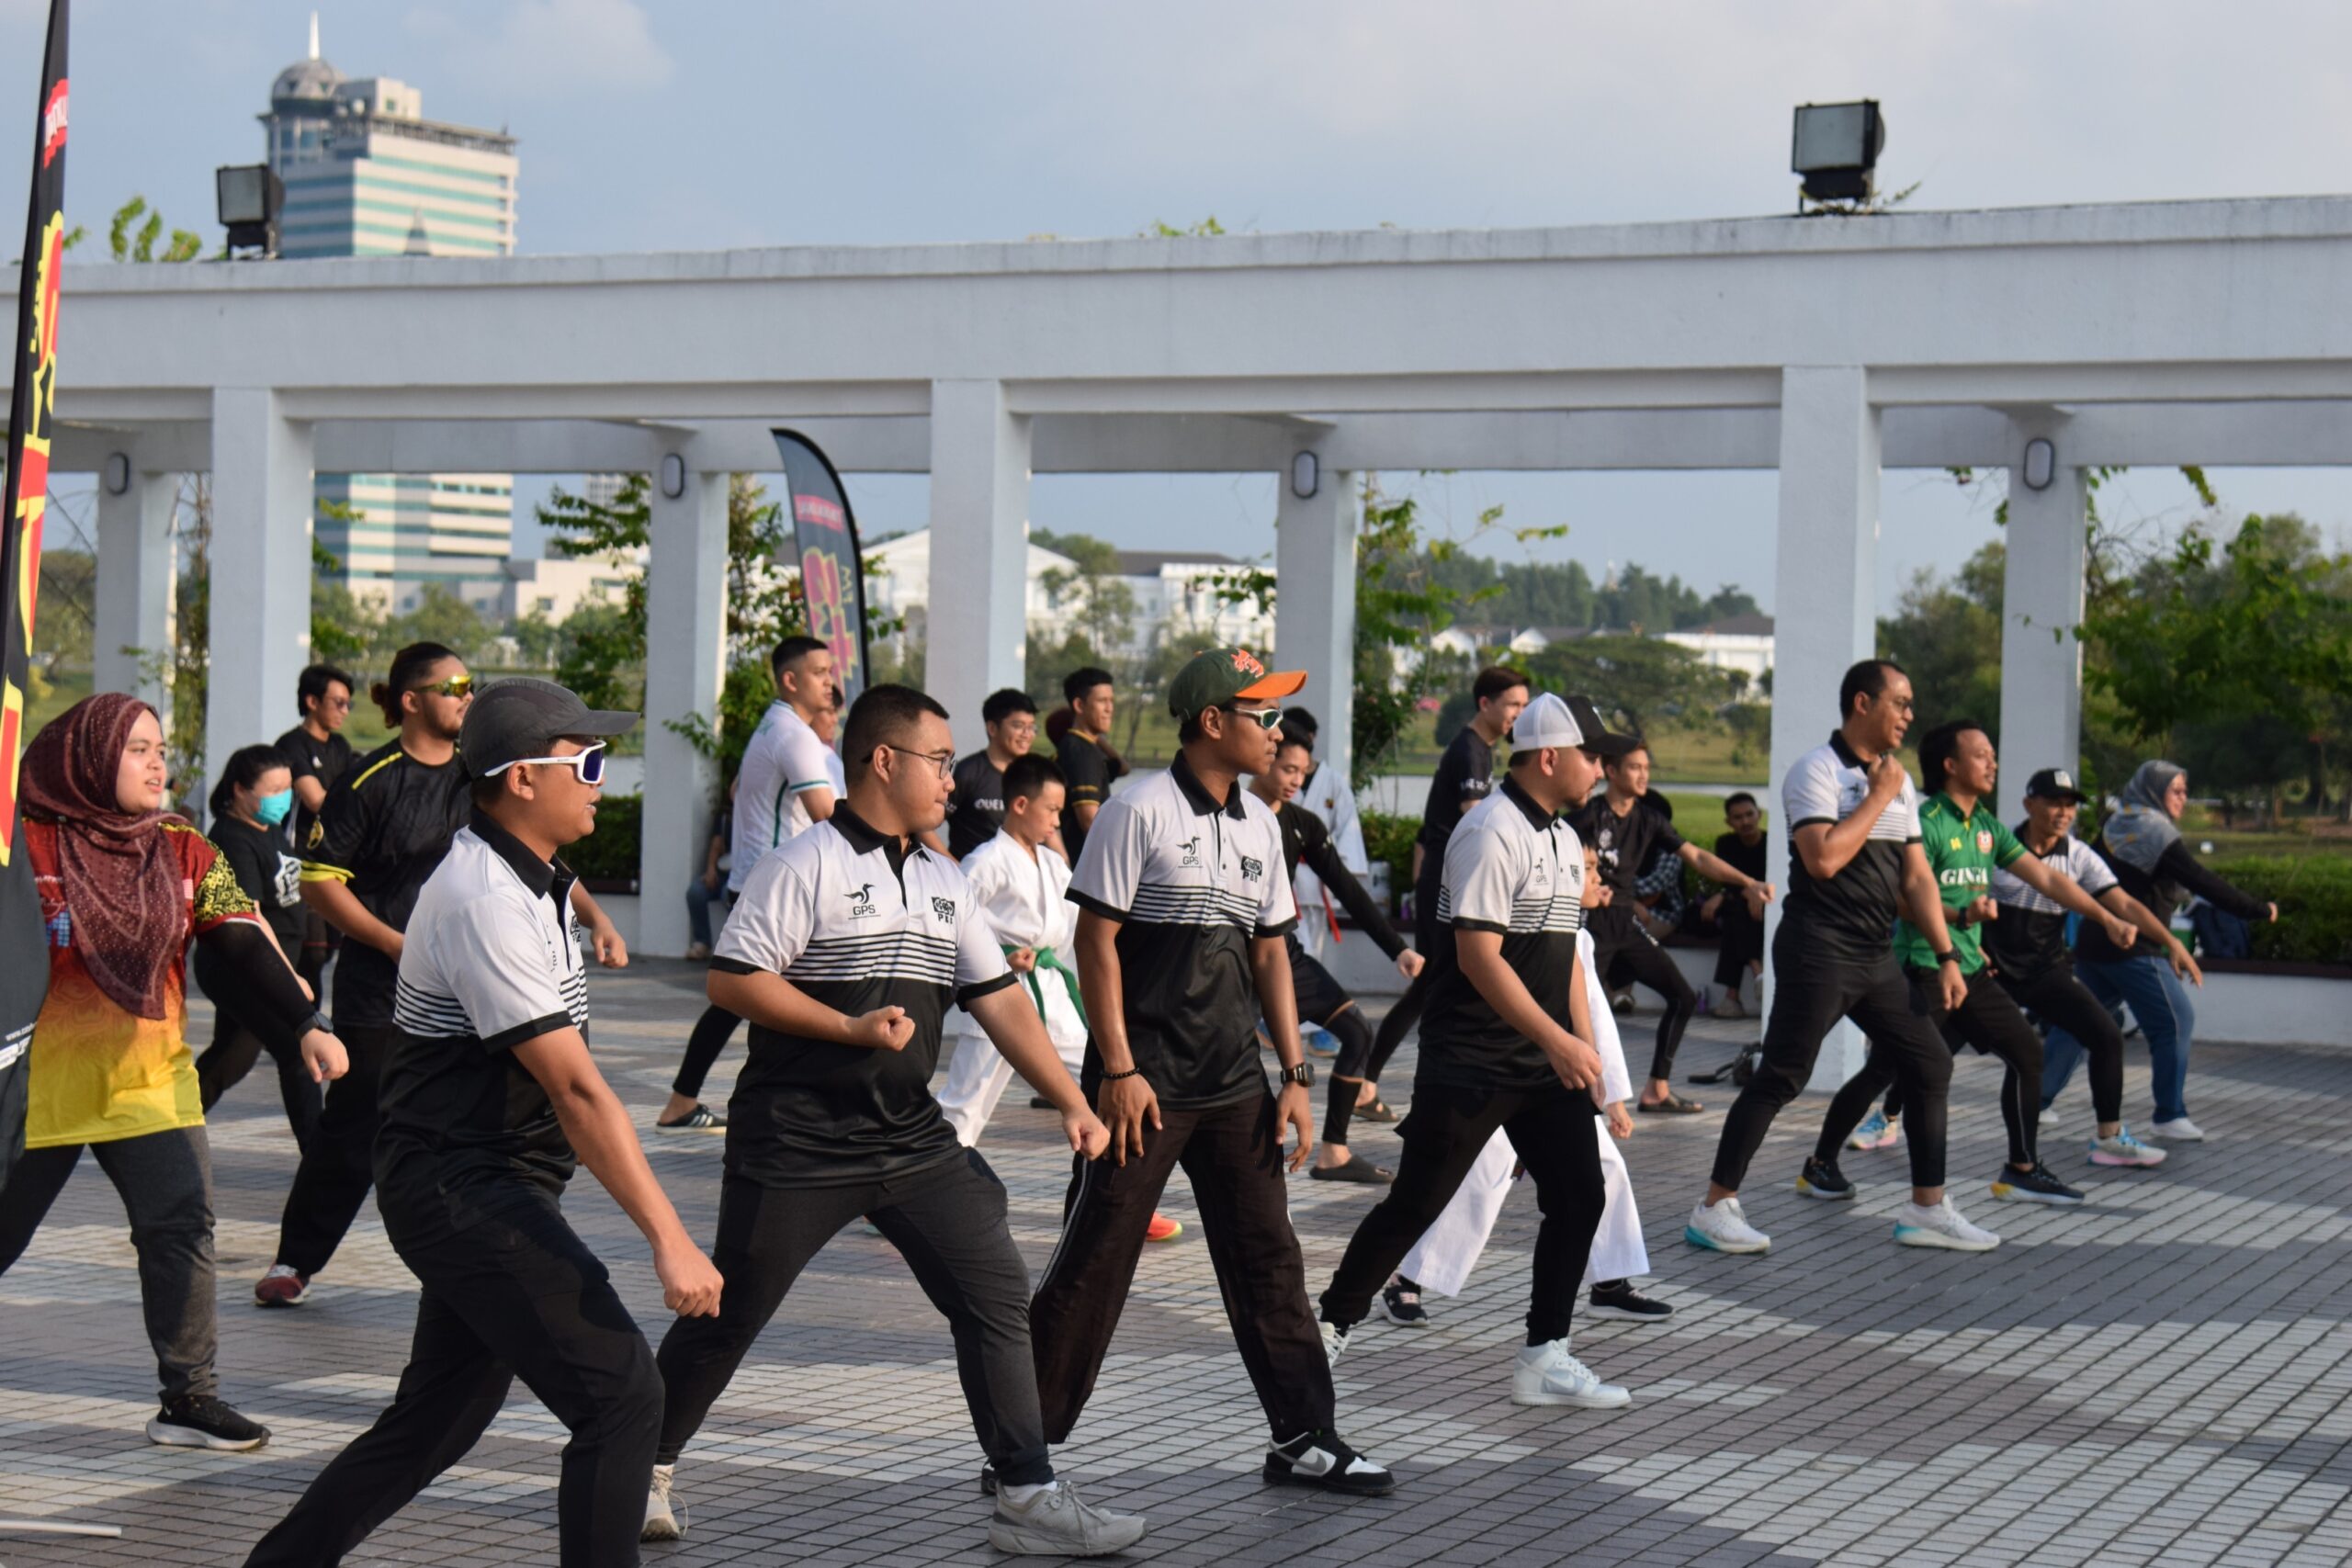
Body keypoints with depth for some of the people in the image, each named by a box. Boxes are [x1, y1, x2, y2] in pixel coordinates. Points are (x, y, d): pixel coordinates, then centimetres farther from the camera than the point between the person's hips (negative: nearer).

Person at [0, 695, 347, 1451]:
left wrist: (306, 1025, -14)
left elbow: (245, 943, -3)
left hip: (150, 1078, 3)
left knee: (182, 1223, -9)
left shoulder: (184, 851, 4)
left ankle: (189, 1397, -3)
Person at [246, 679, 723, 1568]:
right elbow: (577, 1091, -25)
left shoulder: (526, 878, 11)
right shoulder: (487, 905, -21)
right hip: (465, 1188, -10)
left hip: (483, 1192, 10)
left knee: (437, 1419, 15)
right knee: (622, 1397, -14)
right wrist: (669, 1240, -26)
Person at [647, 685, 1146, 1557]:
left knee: (998, 1296, -2)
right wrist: (852, 1028, -19)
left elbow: (998, 999, 11)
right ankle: (643, 1468, 24)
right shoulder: (808, 865, -10)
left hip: (913, 1141, 6)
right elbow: (731, 981, -14)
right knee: (728, 1318, 4)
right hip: (796, 1148, -6)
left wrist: (1071, 1103, 3)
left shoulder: (944, 882, 11)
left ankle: (1027, 1499, 3)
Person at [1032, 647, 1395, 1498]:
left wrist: (1295, 1075, 9)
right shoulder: (1140, 811, -9)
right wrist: (1119, 1070, -15)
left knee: (1267, 1258, 7)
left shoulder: (1259, 823, 11)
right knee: (1093, 1261, -2)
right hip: (1144, 1083, -6)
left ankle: (1303, 1438, 14)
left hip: (1234, 1084, 6)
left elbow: (1269, 951, 15)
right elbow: (1096, 941, -10)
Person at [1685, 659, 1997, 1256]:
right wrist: (1878, 798, -14)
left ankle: (1927, 1208, 14)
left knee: (1930, 1063, 5)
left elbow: (1916, 877, 16)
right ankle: (1714, 1209, -1)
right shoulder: (1819, 771, -10)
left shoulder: (1899, 782, 15)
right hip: (1819, 952, -8)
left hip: (1876, 958, 8)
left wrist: (1946, 958, 11)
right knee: (1779, 1078, -7)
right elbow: (1823, 859, -24)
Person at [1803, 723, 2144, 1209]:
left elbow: (2047, 879, 15)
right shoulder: (1926, 823, -13)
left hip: (1970, 968, 8)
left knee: (2026, 1051, 1)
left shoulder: (1988, 827, 12)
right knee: (1885, 1070, -8)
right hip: (1922, 967, -8)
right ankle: (1820, 1164, 6)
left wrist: (2107, 919, 11)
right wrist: (1963, 915, -34)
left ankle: (2022, 1170, 9)